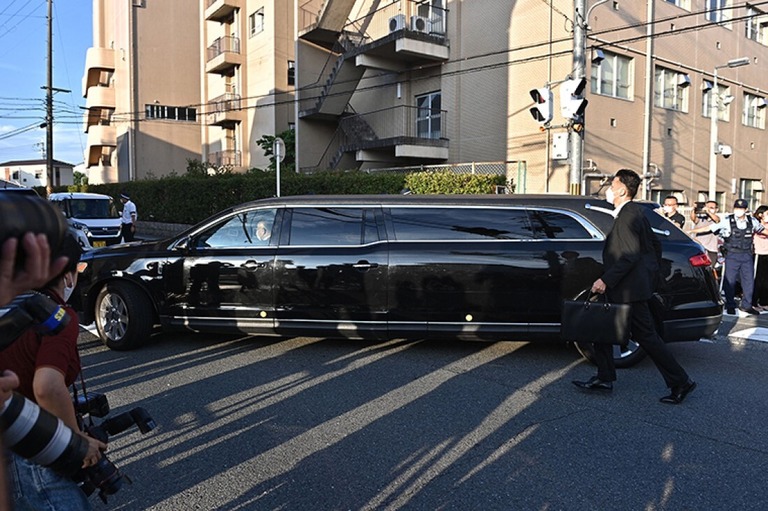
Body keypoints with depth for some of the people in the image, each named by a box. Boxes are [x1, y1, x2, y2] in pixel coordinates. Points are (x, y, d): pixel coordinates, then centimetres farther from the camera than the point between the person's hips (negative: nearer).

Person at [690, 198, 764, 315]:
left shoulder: (752, 221, 4)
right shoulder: (727, 221, -6)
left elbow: (762, 230, 22)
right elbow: (708, 228, -6)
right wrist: (690, 231, -10)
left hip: (747, 255, 3)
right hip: (732, 255, -3)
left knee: (749, 280, 7)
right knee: (730, 280, 2)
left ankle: (746, 306, 20)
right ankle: (730, 306, 15)